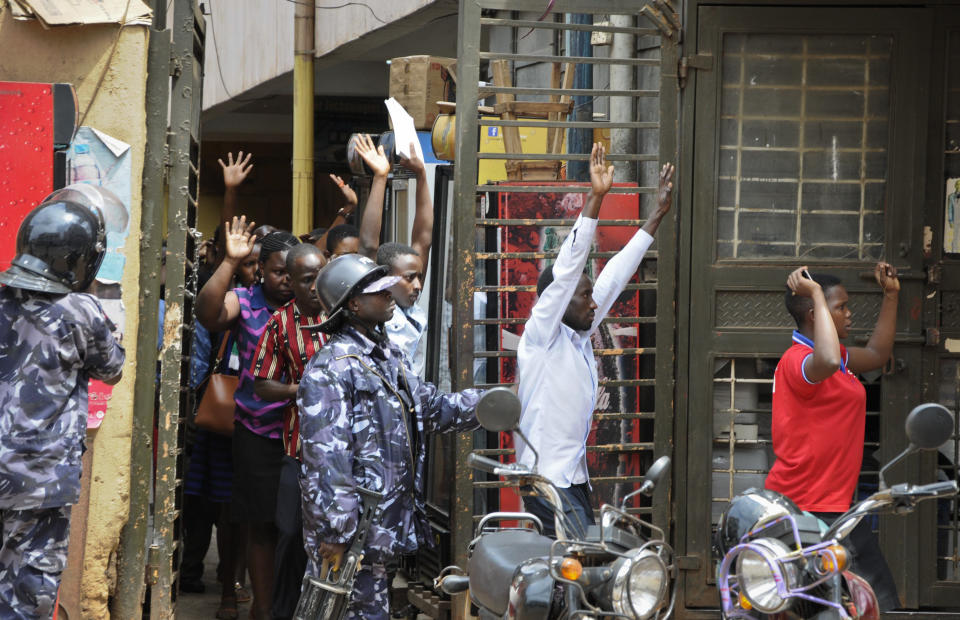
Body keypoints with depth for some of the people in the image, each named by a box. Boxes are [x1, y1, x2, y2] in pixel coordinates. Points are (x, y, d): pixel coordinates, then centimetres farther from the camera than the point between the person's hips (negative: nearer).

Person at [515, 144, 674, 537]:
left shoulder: (579, 337, 14)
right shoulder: (542, 335, -7)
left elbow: (615, 276, 19)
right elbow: (567, 268, -16)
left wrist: (657, 214, 23)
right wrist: (596, 198, -22)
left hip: (574, 479, 9)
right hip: (548, 481, -9)